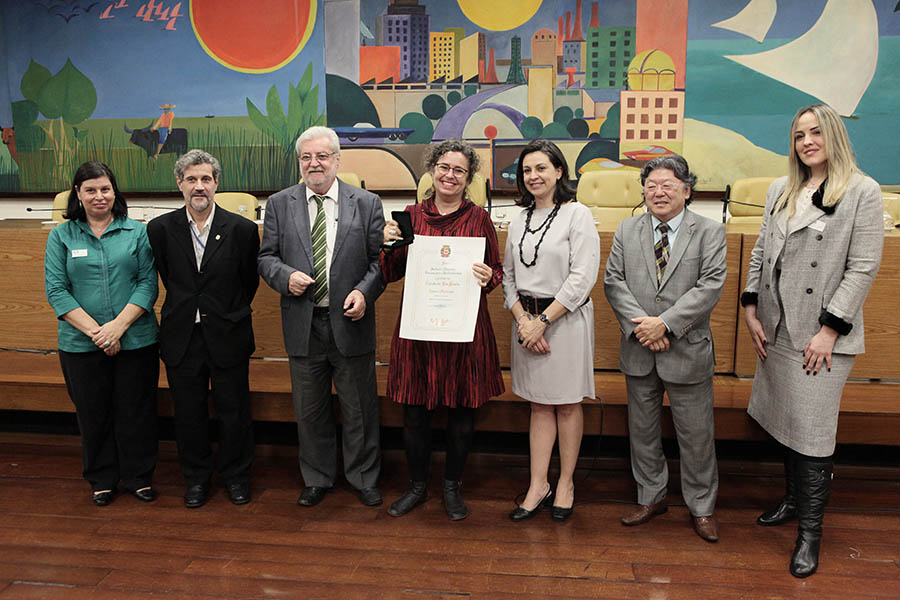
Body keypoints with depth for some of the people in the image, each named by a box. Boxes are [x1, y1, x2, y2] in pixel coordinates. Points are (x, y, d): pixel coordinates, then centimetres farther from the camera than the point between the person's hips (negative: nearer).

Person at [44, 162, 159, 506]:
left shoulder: (137, 233, 3)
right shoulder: (61, 236, 5)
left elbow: (148, 284, -3)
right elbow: (56, 290, -2)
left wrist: (118, 326, -15)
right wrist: (94, 331, -14)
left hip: (136, 341, -1)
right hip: (81, 345, 1)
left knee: (136, 412, 8)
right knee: (93, 414, 12)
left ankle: (139, 476, 26)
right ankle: (102, 480, 30)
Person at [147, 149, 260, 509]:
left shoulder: (242, 229, -7)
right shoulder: (160, 229, -2)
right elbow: (167, 277, 11)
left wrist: (229, 315, 9)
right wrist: (187, 308, 11)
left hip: (228, 338, -1)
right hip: (181, 338, 2)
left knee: (234, 412, 9)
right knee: (188, 414, 13)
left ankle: (236, 476, 30)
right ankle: (196, 478, 32)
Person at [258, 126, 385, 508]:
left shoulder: (367, 203, 1)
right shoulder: (279, 204, 6)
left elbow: (380, 259, 0)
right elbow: (266, 257, 7)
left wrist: (364, 292, -16)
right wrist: (285, 276, -13)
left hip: (350, 322, -1)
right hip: (303, 325, 2)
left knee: (359, 409, 10)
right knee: (309, 410, 14)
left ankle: (364, 479, 29)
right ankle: (317, 479, 34)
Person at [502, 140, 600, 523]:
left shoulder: (577, 215, -7)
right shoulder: (520, 219, 10)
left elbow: (582, 278, -13)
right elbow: (508, 274, 10)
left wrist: (542, 321, -14)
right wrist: (522, 319, -5)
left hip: (566, 318, -5)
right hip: (526, 319, 5)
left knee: (567, 404, 7)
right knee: (539, 405, 11)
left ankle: (566, 483, 22)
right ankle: (537, 486, 19)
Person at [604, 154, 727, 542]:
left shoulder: (710, 232, -2)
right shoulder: (627, 230, 6)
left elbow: (710, 286, -12)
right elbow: (613, 280, -1)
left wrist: (665, 323, -20)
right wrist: (639, 323, -15)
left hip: (687, 350, -3)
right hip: (638, 351, 3)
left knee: (696, 434, 8)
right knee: (641, 429, 15)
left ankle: (702, 507, 27)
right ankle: (651, 497, 33)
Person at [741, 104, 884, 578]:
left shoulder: (863, 192, -5)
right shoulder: (780, 191, 11)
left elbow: (863, 268, -9)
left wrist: (829, 330, -14)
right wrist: (751, 308, 4)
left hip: (822, 334, -5)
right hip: (776, 328, 5)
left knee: (812, 432, -1)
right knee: (784, 422, 14)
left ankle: (810, 530, 14)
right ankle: (793, 499, 34)